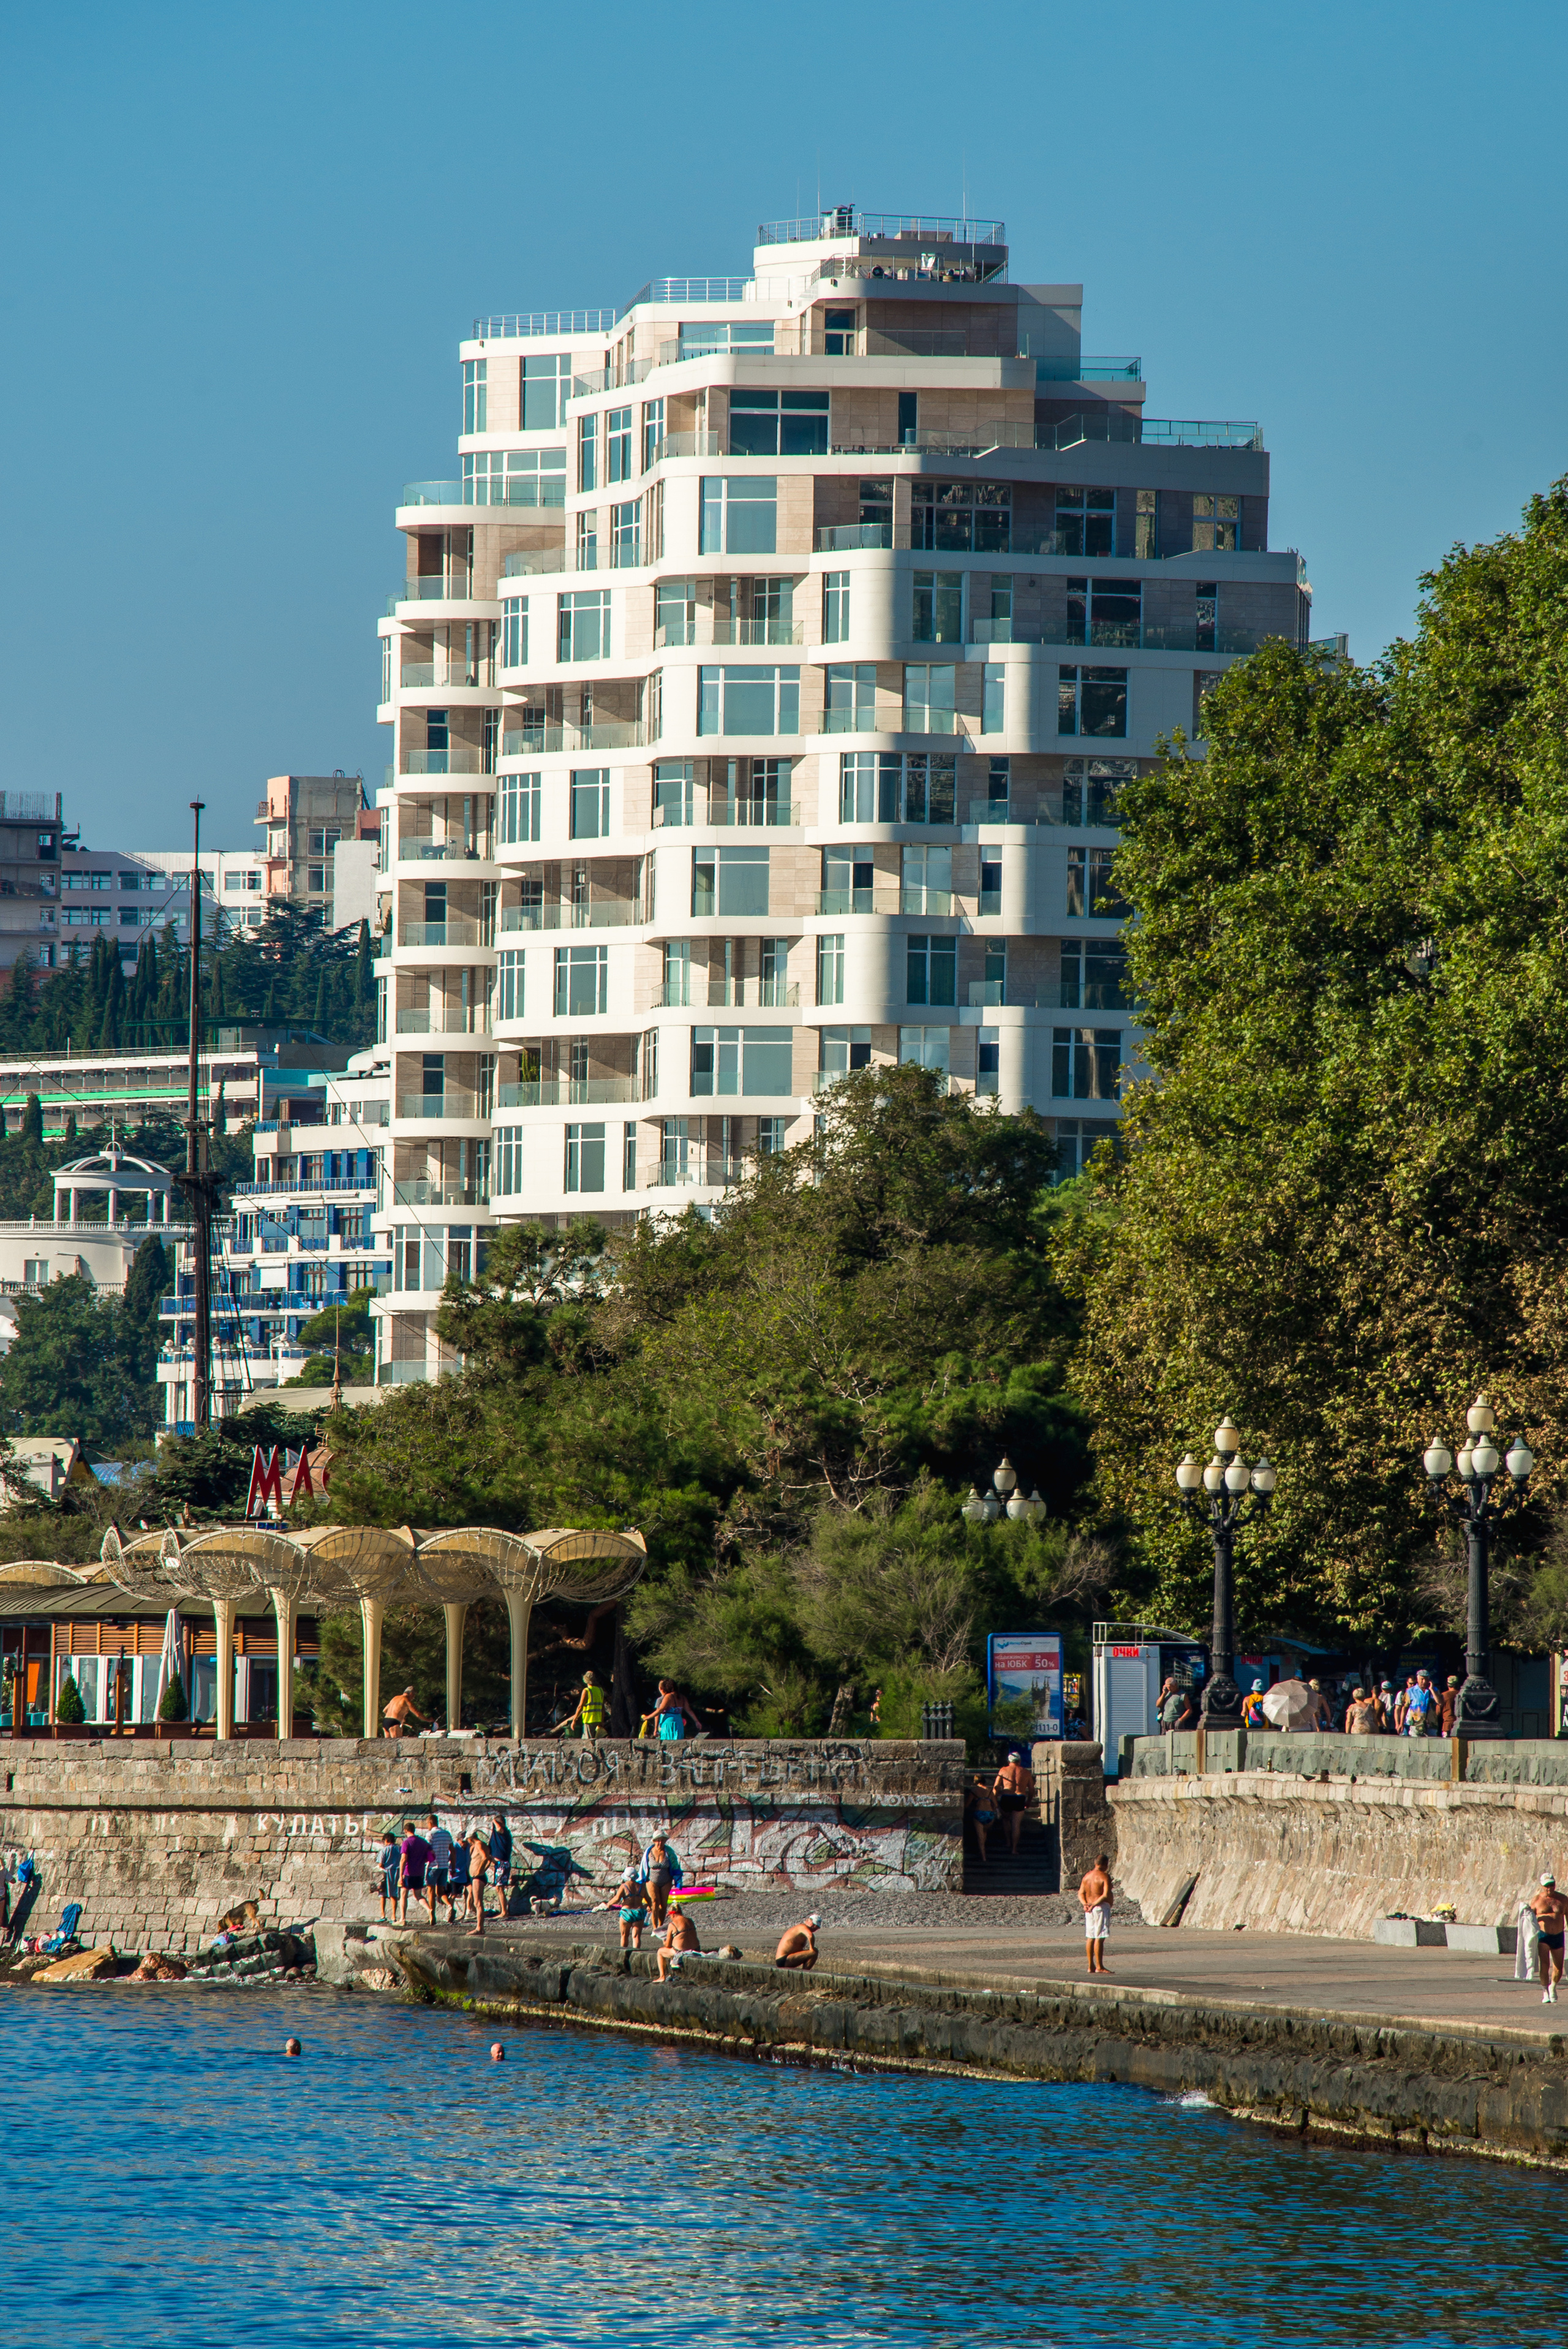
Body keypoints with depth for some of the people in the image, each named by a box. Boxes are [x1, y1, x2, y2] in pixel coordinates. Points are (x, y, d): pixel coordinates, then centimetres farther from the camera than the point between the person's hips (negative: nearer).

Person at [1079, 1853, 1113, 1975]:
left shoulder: (1087, 1876, 11)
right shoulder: (1105, 1876, -11)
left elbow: (1081, 1893, 7)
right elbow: (1106, 1895, -20)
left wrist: (1085, 1904, -7)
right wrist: (1094, 1904, -17)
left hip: (1089, 1909, 7)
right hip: (1101, 1908, -7)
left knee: (1090, 1937, 11)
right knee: (1100, 1938, -7)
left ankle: (1091, 1966, 13)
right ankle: (1099, 1967, -8)